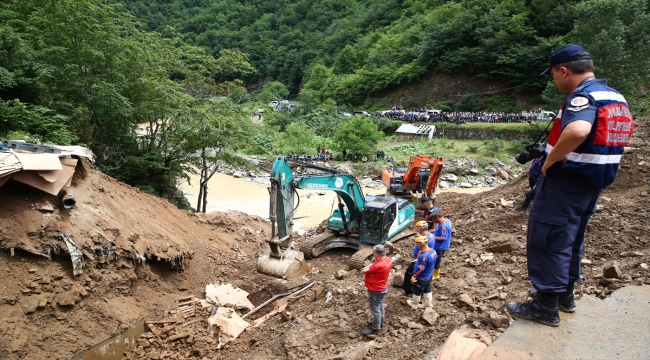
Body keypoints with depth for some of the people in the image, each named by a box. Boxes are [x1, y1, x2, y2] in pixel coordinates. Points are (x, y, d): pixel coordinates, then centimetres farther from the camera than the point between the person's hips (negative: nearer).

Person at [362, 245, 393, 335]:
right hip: (382, 288, 9)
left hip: (376, 291, -9)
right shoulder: (388, 260, -8)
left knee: (375, 309, 8)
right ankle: (380, 323, 44)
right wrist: (372, 266, -8)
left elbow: (364, 271, -21)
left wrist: (370, 265, -6)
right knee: (380, 306, 26)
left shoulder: (378, 266, -36)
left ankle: (376, 329, 24)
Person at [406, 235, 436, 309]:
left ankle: (414, 304, 37)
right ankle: (427, 303, 43)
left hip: (421, 278, -8)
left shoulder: (424, 256, -37)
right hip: (428, 276, 8)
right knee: (427, 289, 26)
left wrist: (414, 276, -15)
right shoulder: (432, 251, -9)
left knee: (417, 291, 16)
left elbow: (420, 269, -28)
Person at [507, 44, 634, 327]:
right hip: (593, 182, 10)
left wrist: (551, 158, -27)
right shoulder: (616, 97, 11)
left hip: (566, 182, -10)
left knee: (547, 240, 0)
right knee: (571, 239, 21)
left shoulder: (582, 96, -20)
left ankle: (546, 306, 8)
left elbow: (578, 130, -42)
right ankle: (565, 294, 33)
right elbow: (624, 129, 26)